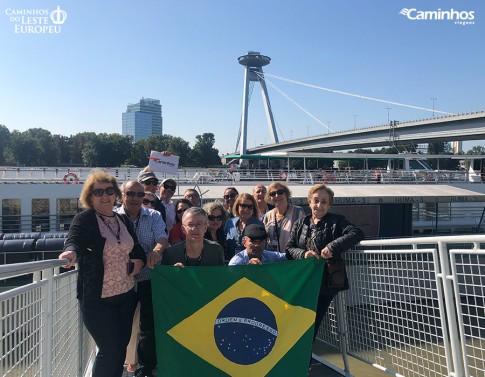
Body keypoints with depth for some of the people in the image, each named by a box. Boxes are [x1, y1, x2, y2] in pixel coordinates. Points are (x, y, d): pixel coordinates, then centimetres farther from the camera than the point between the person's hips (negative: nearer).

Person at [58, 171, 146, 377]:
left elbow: (137, 249, 18)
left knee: (121, 347, 14)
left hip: (126, 295, 6)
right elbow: (74, 241, -26)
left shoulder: (122, 220, 9)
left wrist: (139, 260, -3)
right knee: (110, 350, -3)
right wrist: (72, 253, -47)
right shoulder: (84, 219, -8)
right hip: (98, 298, -6)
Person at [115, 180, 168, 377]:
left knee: (149, 324, 0)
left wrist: (157, 250, -34)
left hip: (149, 279, 0)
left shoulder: (154, 216, 3)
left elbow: (162, 237, -11)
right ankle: (131, 360, 37)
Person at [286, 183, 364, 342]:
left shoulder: (336, 221, -1)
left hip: (326, 283, -3)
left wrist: (332, 247, -27)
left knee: (313, 322, 1)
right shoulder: (300, 224, 11)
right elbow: (289, 248, 7)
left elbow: (357, 234, -17)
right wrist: (303, 254, -15)